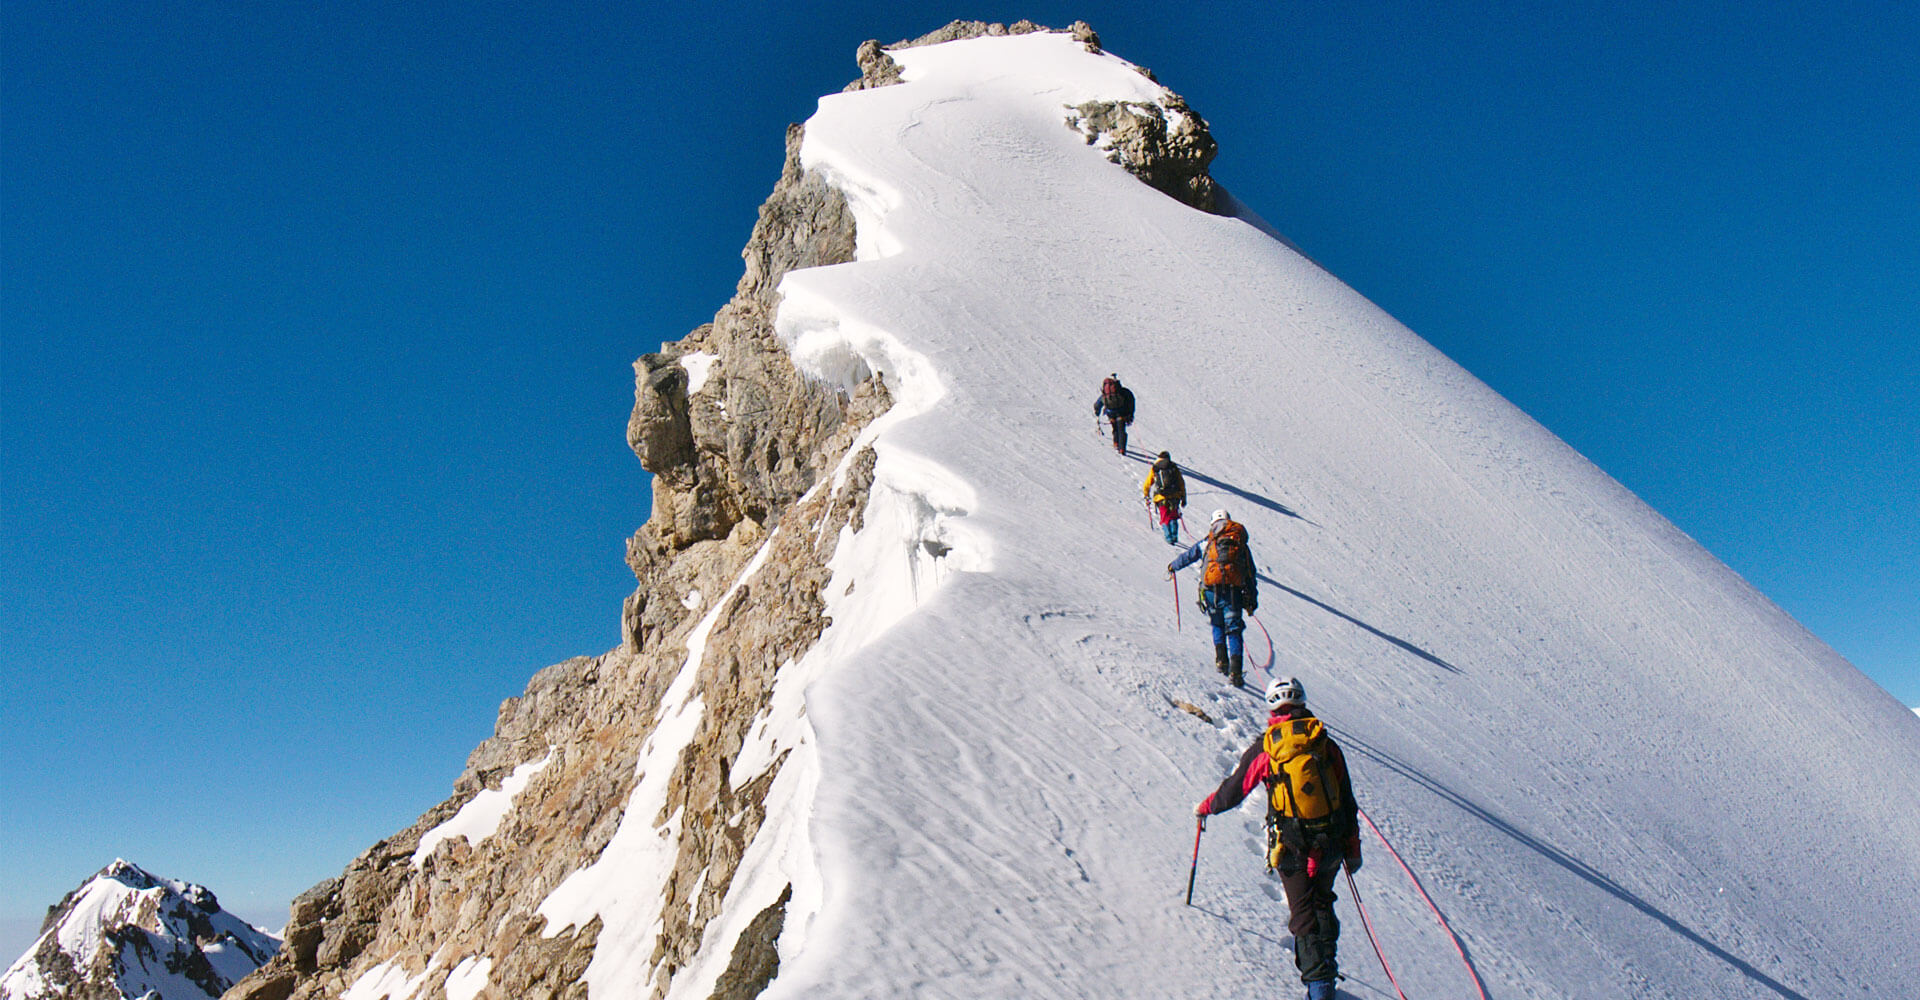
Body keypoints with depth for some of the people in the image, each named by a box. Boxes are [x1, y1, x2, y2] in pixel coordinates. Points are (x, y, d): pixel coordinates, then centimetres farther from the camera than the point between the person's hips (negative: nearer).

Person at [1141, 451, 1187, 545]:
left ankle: (1169, 538, -6)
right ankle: (1174, 536, -3)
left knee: (1165, 518, 10)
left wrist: (1146, 496, 29)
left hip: (1161, 498, -1)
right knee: (1173, 517, 15)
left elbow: (1147, 485, 14)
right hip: (1175, 497, 1)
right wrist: (1183, 498, 18)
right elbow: (1182, 484, 11)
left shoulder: (1154, 469, 11)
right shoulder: (1174, 468, 13)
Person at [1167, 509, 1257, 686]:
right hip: (1234, 590, 0)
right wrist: (1252, 599, 20)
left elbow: (1188, 555, 24)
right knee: (1233, 629, 2)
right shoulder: (1241, 544, 19)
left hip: (1211, 588, 0)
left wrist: (1173, 566, 43)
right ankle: (1235, 670, -13)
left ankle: (1221, 659, 4)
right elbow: (1250, 574, 17)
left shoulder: (1208, 541, 15)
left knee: (1218, 624, 22)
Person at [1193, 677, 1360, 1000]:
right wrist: (1353, 849, 18)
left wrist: (1205, 807, 23)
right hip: (1331, 846, 3)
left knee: (1304, 914, 4)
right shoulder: (1327, 745, 3)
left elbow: (1232, 791, 3)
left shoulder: (1264, 748, -5)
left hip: (1292, 848, -3)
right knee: (1322, 905, 21)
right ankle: (1325, 965, 23)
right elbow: (1348, 802, 8)